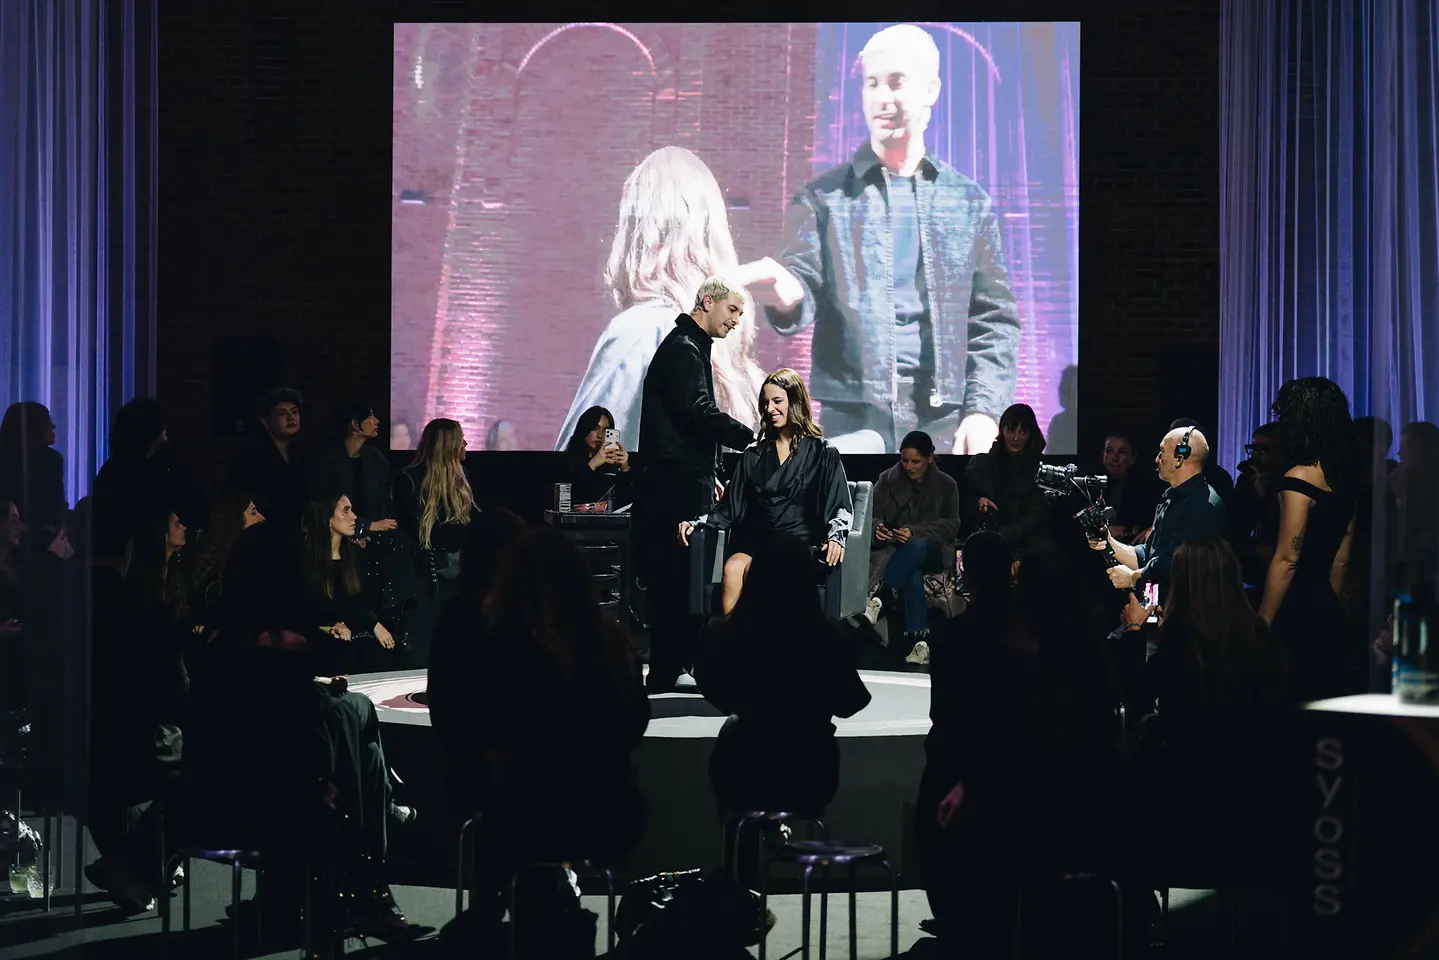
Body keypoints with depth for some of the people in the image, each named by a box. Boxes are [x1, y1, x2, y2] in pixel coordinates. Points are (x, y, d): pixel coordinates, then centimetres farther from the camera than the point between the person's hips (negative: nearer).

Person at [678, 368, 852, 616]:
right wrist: (696, 522, 0)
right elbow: (730, 507, 17)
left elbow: (841, 508, 2)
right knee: (732, 568, -30)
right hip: (756, 542, 4)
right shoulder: (754, 457, 20)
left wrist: (836, 537, -19)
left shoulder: (822, 454, 8)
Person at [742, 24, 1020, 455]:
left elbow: (994, 320, 10)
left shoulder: (969, 202, 12)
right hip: (854, 420, -1)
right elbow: (804, 284, -5)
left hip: (947, 424, 2)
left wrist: (985, 409, -4)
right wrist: (786, 294, -31)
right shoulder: (825, 197, 8)